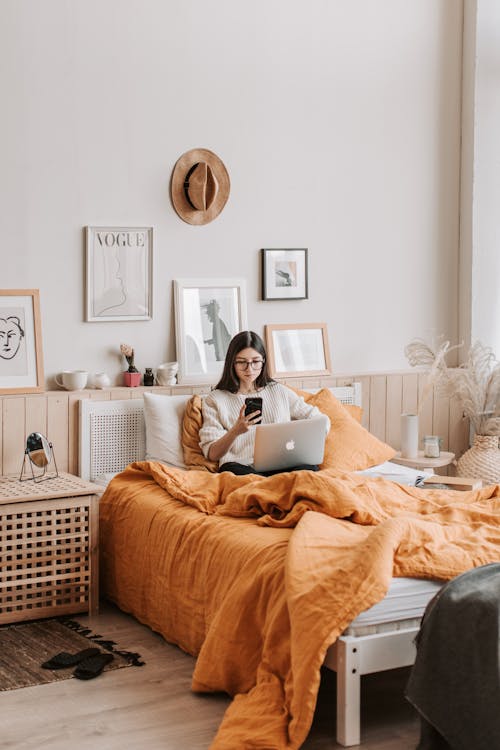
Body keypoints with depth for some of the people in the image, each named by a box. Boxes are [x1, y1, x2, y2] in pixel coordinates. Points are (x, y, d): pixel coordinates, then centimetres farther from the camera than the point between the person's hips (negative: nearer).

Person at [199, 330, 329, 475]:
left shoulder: (280, 392, 24)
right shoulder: (214, 400, 16)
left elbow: (322, 421, 24)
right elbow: (212, 454, 5)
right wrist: (235, 431, -16)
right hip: (241, 467, -1)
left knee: (308, 468, -36)